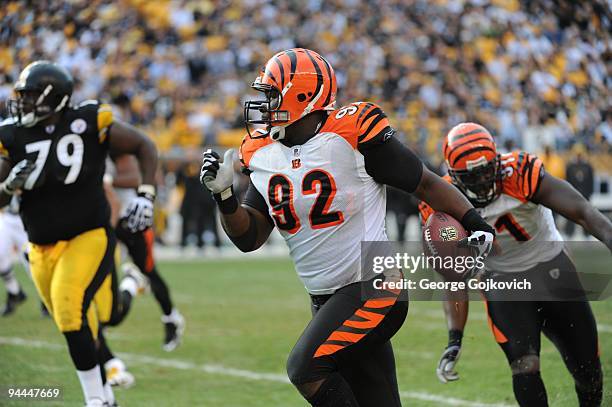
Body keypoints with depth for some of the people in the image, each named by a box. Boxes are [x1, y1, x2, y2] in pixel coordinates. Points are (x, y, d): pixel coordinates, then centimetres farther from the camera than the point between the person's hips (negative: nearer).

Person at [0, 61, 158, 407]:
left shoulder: (89, 123, -10)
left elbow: (145, 147, 1)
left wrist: (146, 196, -9)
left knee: (71, 308, -23)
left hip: (89, 238, -5)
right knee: (79, 326, 12)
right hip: (43, 247, 5)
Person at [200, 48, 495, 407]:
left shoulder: (354, 134, -13)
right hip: (326, 300, 7)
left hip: (373, 289, -7)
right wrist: (224, 195, -9)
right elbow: (250, 237, 7)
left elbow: (425, 183, -5)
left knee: (306, 367, -22)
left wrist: (475, 222, -14)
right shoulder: (263, 152, 5)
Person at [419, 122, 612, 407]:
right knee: (524, 367, -22)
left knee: (587, 371, 6)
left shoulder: (520, 174, -25)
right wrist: (454, 341, -17)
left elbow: (583, 212, -29)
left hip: (553, 268, 0)